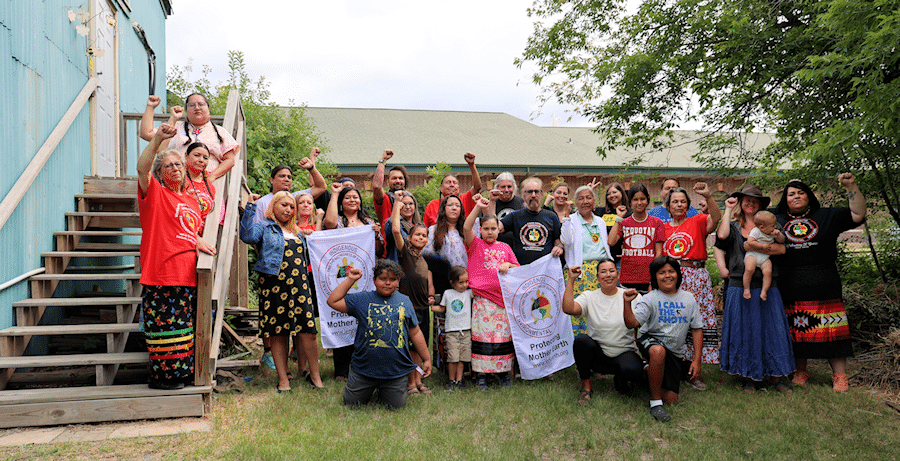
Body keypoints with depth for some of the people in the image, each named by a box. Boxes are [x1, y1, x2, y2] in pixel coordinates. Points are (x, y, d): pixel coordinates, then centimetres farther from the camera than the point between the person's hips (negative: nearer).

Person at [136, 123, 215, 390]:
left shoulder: (191, 201, 20)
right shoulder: (154, 193, 1)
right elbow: (142, 168, -19)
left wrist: (198, 241, 6)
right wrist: (157, 140, -29)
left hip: (187, 275, 7)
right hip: (160, 275, -6)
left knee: (183, 327, 12)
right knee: (164, 327, -4)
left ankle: (182, 373, 21)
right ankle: (162, 376, 6)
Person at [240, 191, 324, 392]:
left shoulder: (297, 232, 23)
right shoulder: (264, 227, 4)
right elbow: (247, 236, -18)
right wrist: (250, 207, -20)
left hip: (300, 285, 4)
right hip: (274, 286, -4)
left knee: (309, 330, -3)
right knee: (278, 333, 2)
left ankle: (315, 376, 9)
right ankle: (283, 380, 12)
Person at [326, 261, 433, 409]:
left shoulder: (405, 301, 8)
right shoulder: (362, 299, 3)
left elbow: (415, 332, 13)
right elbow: (333, 301, -1)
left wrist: (427, 359, 13)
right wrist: (350, 279, -4)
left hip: (397, 370, 1)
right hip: (364, 368, 0)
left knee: (396, 406, 7)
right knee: (351, 403, 10)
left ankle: (382, 392, 38)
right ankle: (370, 390, 40)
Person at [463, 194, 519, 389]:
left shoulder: (505, 247, 15)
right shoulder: (475, 245, 4)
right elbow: (466, 228, -14)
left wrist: (508, 265, -5)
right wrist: (478, 207, -22)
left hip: (503, 296, 3)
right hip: (482, 298, -3)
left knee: (503, 334, 7)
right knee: (483, 334, -2)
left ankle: (502, 370, 20)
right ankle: (481, 374, 6)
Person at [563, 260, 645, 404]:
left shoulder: (632, 296, 1)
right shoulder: (589, 297, 1)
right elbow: (568, 309, -19)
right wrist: (571, 279, -17)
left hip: (624, 353, 0)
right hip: (597, 354, 1)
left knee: (633, 370, -34)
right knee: (581, 339, -31)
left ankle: (619, 379, 8)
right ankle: (586, 385, -9)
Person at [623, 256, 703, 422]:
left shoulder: (688, 299, 3)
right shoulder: (650, 299, -9)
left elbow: (697, 329, 7)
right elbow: (632, 323, -20)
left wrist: (697, 360, 1)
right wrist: (627, 303, -38)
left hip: (675, 351, 4)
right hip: (650, 341, -3)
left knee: (671, 399, -3)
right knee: (658, 351, -42)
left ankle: (652, 374, 31)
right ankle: (655, 401, -24)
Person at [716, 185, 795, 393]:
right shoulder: (733, 226, 10)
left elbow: (781, 249, -2)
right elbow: (722, 236, -15)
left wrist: (756, 246, -16)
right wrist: (729, 210, -6)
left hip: (766, 287, 1)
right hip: (739, 288, -1)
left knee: (771, 328, 2)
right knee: (743, 330, 2)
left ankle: (777, 376, 12)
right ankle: (748, 377, 12)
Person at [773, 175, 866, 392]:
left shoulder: (827, 216, 12)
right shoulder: (777, 221, 12)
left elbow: (858, 214, 5)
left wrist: (851, 186, -3)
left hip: (824, 287, 0)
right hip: (790, 290, 1)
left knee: (831, 331, -1)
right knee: (797, 333, 5)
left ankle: (840, 376, 8)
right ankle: (801, 372, 19)